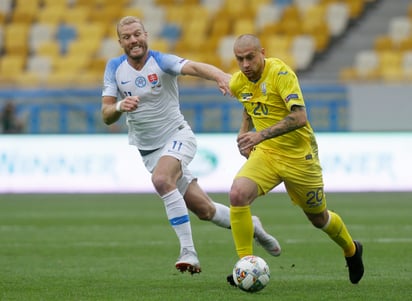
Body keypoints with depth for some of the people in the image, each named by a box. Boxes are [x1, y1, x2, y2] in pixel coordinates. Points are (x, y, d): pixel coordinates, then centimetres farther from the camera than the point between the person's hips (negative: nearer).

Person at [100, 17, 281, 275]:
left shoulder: (161, 61, -15)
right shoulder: (114, 68, -5)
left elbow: (193, 67, -36)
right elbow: (106, 116, -9)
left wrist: (221, 76, -57)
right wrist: (119, 106, -33)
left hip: (177, 135, -3)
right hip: (149, 148, 3)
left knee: (161, 180, -34)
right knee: (204, 209, 3)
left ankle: (188, 252, -29)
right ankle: (250, 225, 30)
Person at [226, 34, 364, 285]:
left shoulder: (281, 73, -22)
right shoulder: (238, 83, -2)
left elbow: (299, 117, -34)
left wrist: (261, 135, -41)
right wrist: (245, 132, 7)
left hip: (298, 155, -4)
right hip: (264, 153, 4)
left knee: (318, 218, 12)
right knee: (238, 194, -24)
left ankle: (351, 250, 45)